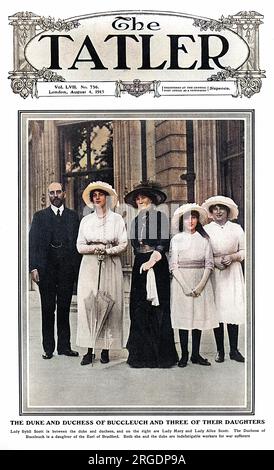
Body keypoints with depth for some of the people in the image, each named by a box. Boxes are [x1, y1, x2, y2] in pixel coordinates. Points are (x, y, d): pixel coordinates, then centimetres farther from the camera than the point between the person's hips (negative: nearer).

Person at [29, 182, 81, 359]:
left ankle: (64, 346, 15)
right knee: (48, 310, 4)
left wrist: (77, 267, -1)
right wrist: (33, 267, -8)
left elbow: (78, 243, 7)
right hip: (46, 269, -1)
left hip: (67, 269, 1)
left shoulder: (73, 216, 10)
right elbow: (33, 243, 1)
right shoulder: (40, 216, 7)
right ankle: (48, 348, 11)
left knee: (64, 308, 7)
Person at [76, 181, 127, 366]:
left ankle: (106, 349, 3)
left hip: (111, 266, -1)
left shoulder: (117, 219, 7)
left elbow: (123, 244, 1)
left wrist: (107, 250, -14)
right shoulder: (86, 220, 13)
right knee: (88, 303, -6)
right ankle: (89, 350, -3)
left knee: (109, 305, -4)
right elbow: (80, 246, 7)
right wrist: (95, 248, -11)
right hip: (90, 266, 2)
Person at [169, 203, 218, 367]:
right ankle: (184, 355, 8)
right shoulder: (176, 239, 4)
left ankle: (196, 354, 13)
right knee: (183, 317, 0)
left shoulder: (204, 239, 5)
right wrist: (185, 286, -12)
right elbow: (173, 265, -1)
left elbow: (209, 264, 2)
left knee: (199, 316, 4)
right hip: (181, 281, -1)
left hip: (201, 281, 1)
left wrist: (201, 284, -10)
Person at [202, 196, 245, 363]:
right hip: (213, 273, 0)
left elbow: (245, 251, 8)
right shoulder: (206, 230, 6)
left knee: (233, 308, -4)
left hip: (233, 273, 1)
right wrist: (214, 261, -11)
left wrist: (232, 257, -9)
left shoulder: (237, 228, 9)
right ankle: (220, 350, 7)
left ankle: (234, 350, 5)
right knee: (217, 309, -2)